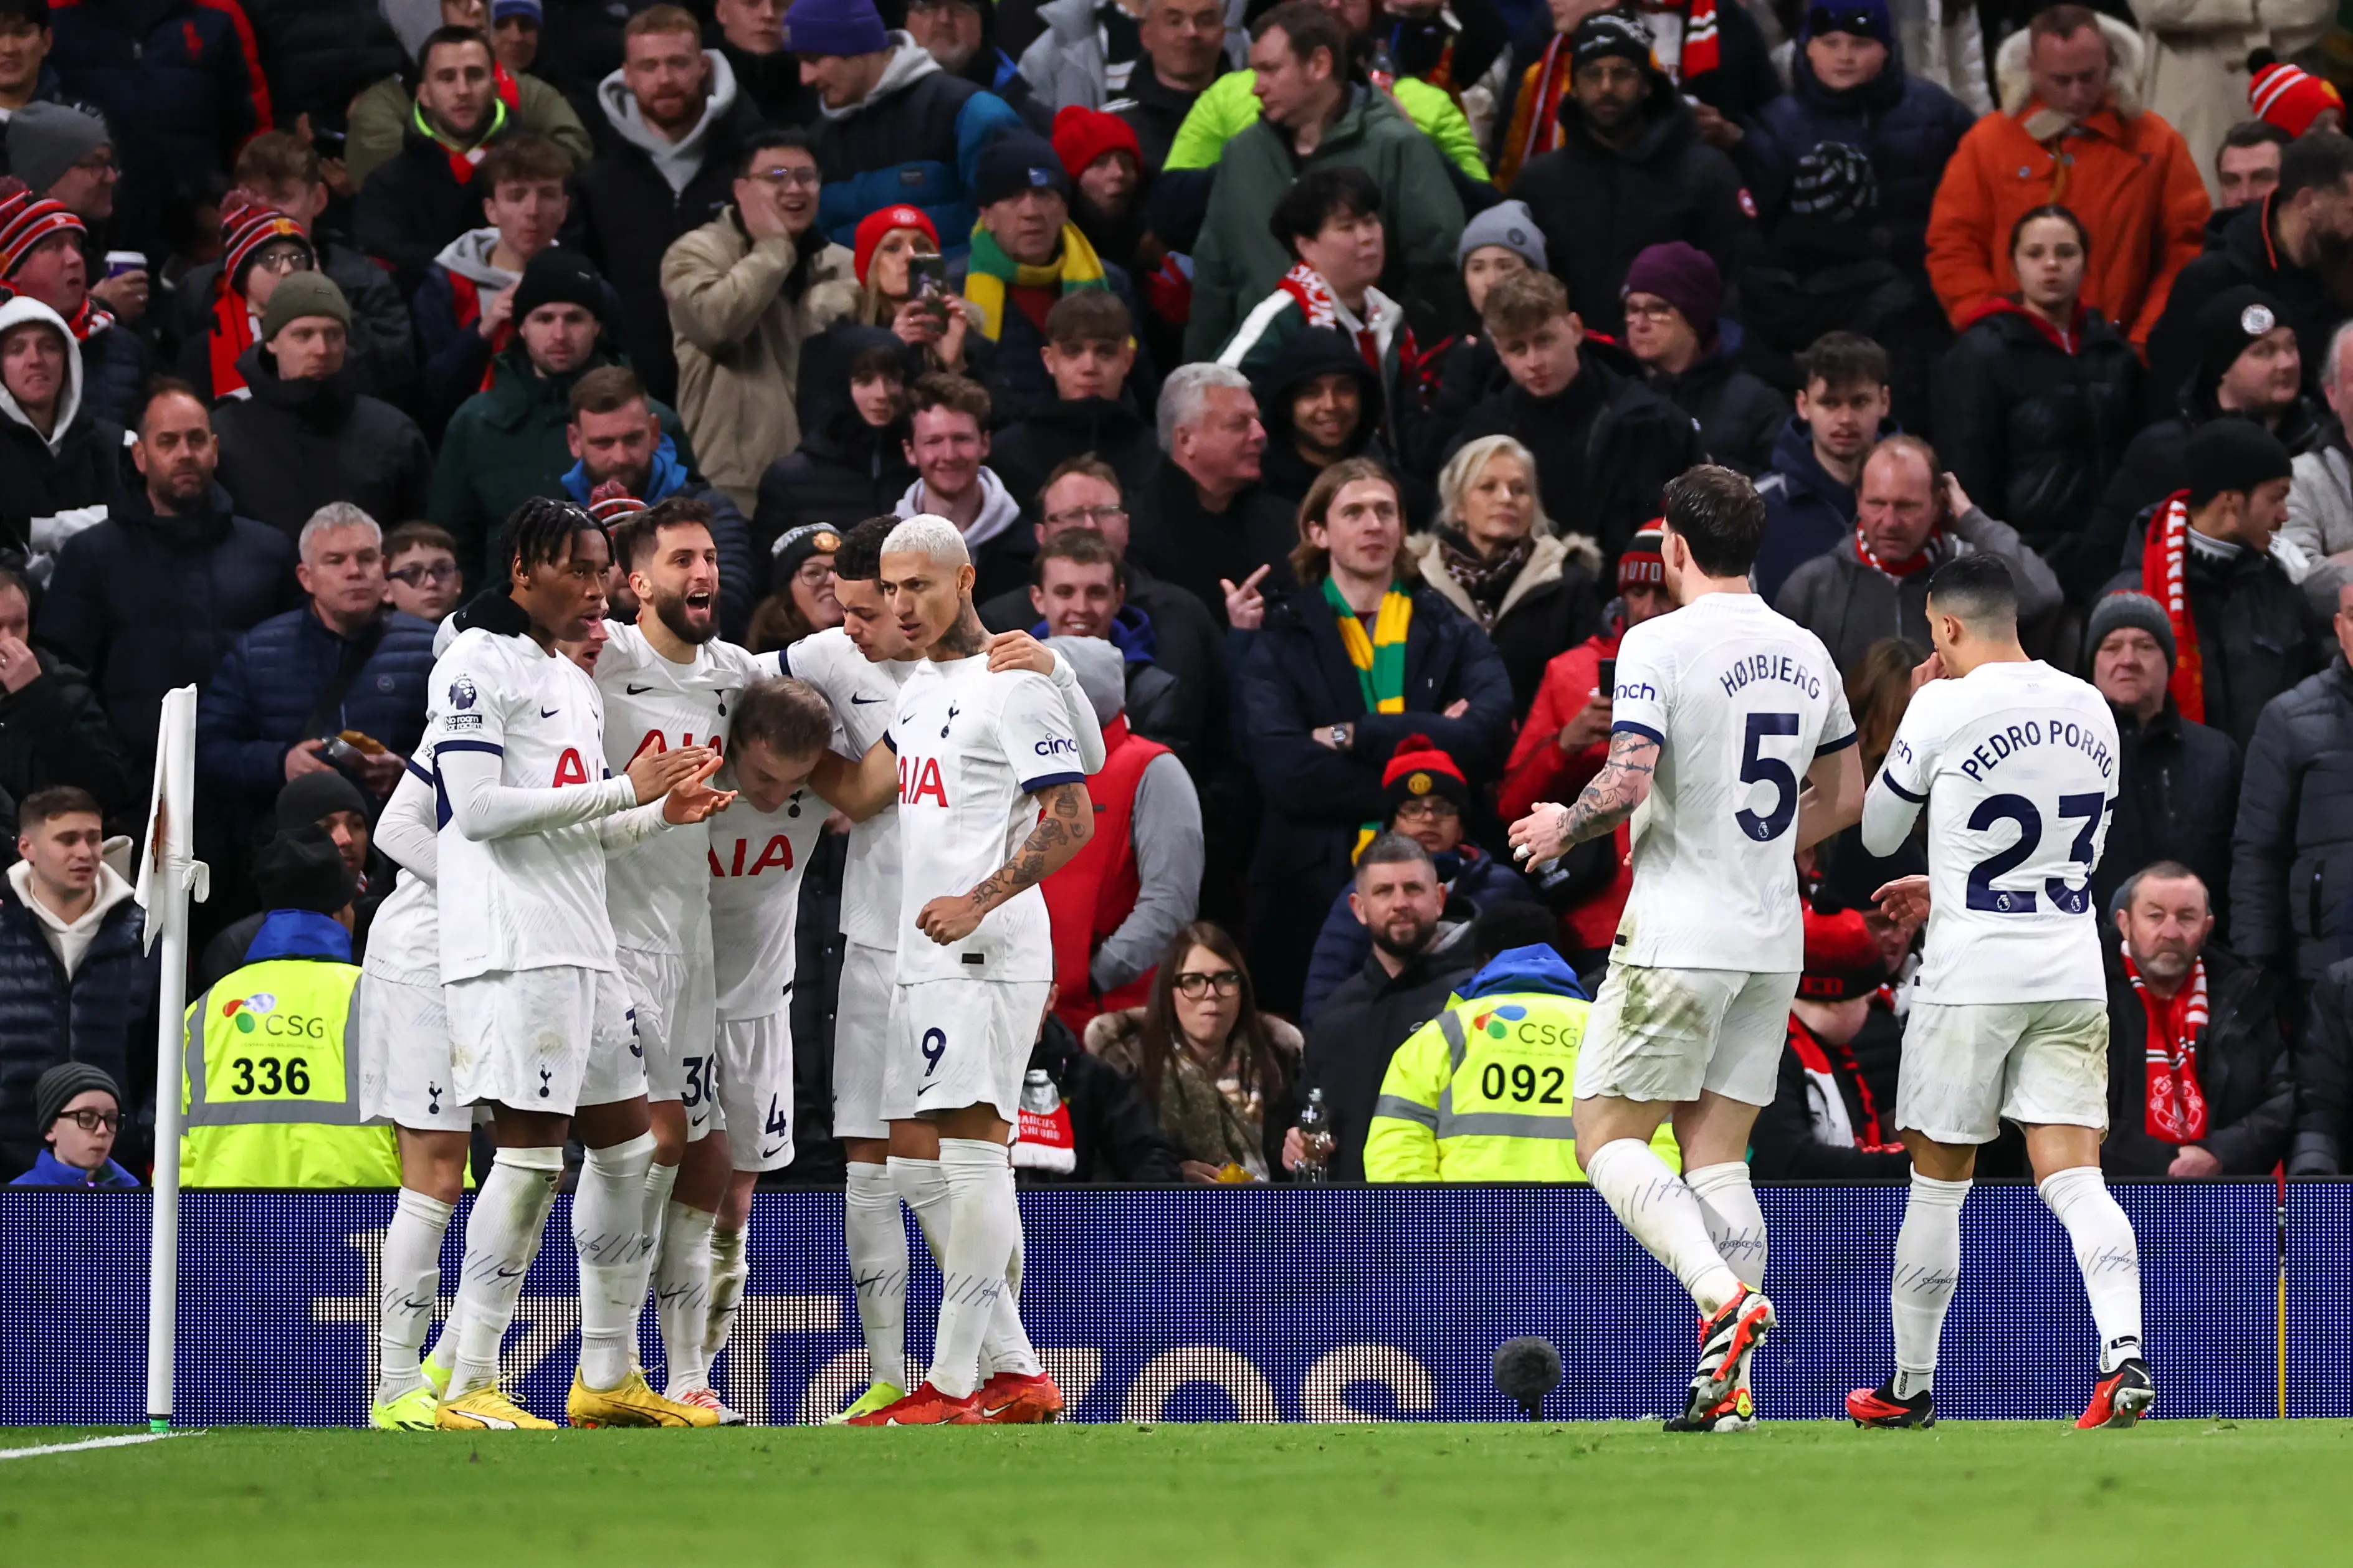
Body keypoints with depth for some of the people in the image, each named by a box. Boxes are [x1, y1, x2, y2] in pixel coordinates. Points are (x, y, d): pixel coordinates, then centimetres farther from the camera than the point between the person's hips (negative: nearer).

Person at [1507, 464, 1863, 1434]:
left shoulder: (1659, 644, -12)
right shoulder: (1805, 653, 9)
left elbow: (1628, 780, -22)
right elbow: (1844, 799, 18)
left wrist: (1562, 827, -2)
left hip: (1677, 938, -6)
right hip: (1772, 943, 6)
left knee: (1607, 1137, 2)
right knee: (1718, 1156, 9)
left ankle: (1723, 1294, -22)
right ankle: (1730, 1388, 0)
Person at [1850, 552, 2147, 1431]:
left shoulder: (1944, 707, -9)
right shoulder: (2090, 709, 8)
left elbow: (1878, 832, 4)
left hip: (1972, 975, -4)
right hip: (2074, 977, 4)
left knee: (1938, 1180, 9)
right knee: (2073, 1177, -2)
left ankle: (1911, 1386, 19)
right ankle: (2125, 1352, -24)